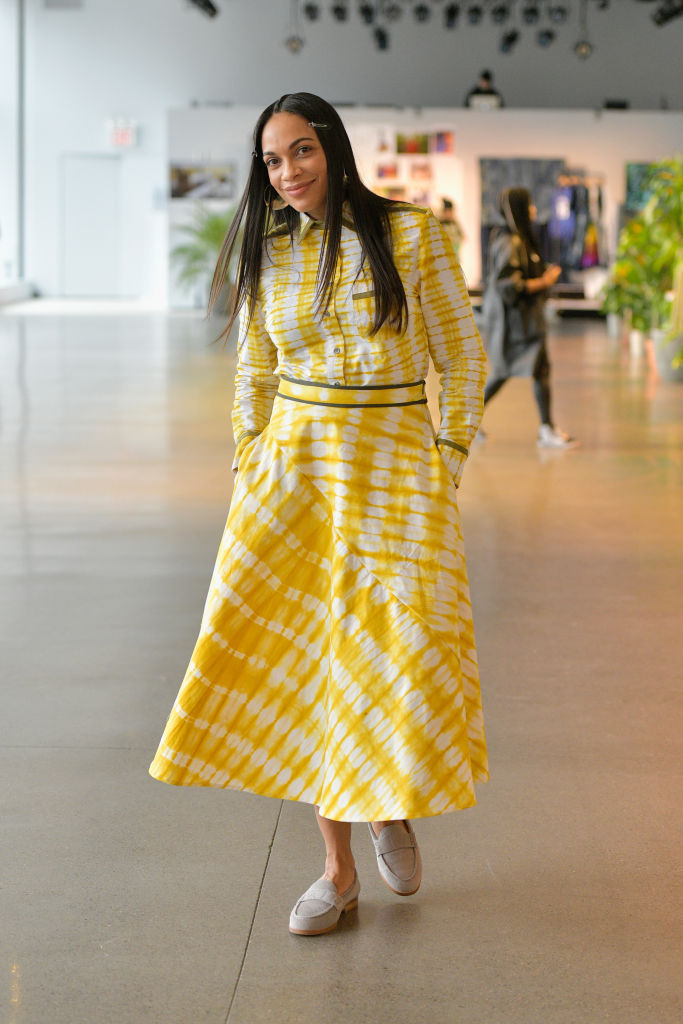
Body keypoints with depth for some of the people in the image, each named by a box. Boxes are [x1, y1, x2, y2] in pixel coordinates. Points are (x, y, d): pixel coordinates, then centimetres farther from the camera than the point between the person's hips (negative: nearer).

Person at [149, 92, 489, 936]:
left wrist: (448, 465, -6)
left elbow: (462, 355, -1)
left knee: (402, 655, -10)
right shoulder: (267, 254, 7)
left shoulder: (409, 235, -4)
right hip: (291, 465, 3)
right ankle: (337, 870, 8)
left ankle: (393, 807, 21)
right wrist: (250, 462, 6)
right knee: (297, 660, -2)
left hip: (393, 466, -3)